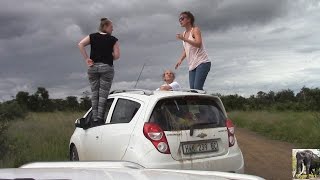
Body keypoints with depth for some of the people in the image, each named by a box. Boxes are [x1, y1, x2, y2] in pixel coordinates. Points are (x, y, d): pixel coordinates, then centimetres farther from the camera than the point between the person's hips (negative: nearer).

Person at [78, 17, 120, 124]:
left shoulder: (92, 36, 10)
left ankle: (95, 118, 6)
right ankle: (100, 118, -7)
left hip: (93, 67, 4)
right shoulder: (113, 40, 1)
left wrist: (86, 59, -1)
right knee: (103, 94, -2)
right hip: (106, 67, -3)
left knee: (94, 93, 7)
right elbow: (117, 55, -5)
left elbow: (80, 44, -3)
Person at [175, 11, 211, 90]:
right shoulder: (184, 34, 18)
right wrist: (180, 60, 10)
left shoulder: (195, 29, -2)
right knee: (192, 89, -5)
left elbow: (198, 44, -18)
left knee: (197, 87, -21)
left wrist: (184, 39, -22)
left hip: (202, 62, -7)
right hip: (192, 65, 7)